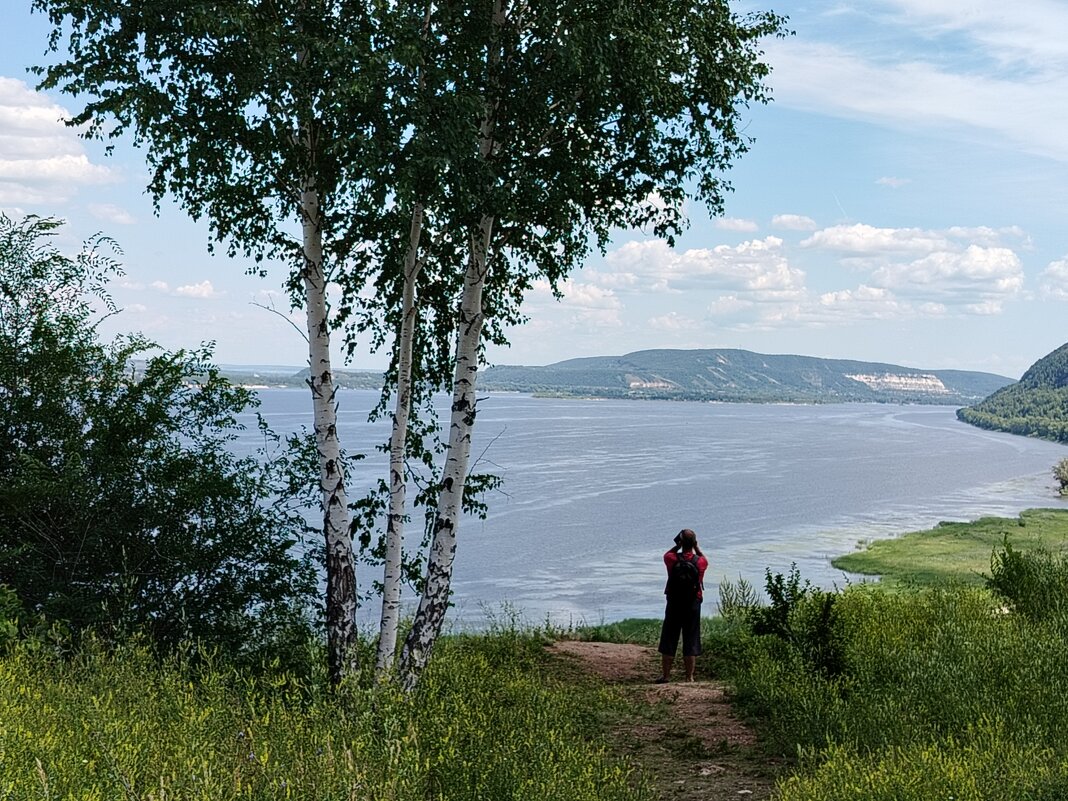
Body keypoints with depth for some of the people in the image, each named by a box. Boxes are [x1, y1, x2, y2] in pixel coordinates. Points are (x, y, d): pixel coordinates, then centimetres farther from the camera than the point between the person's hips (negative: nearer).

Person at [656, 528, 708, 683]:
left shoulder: (673, 559, -9)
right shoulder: (700, 561, -6)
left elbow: (667, 554, 15)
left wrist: (678, 545, 5)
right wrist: (696, 547, 8)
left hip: (674, 604, 0)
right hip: (693, 605, 1)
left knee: (669, 640, 7)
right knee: (691, 641, 5)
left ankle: (665, 675, 10)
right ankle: (689, 677, 5)